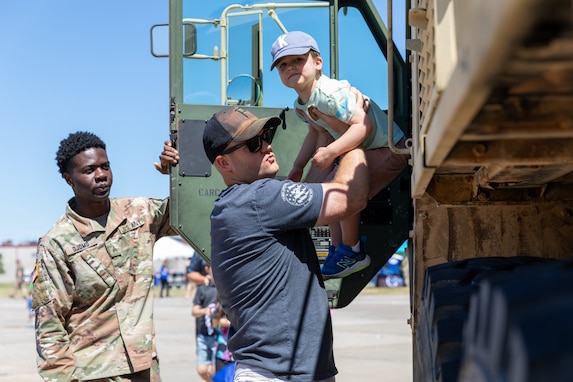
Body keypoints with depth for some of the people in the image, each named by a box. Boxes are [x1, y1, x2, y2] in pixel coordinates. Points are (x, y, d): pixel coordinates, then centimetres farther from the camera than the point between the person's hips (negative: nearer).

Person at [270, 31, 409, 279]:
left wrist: (331, 152, -42)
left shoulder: (331, 93, -30)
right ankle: (338, 247, 26)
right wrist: (298, 166, 13)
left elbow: (363, 126, -37)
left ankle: (352, 251, -1)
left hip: (388, 148, -10)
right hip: (359, 150, 10)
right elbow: (316, 133, 18)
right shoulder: (300, 106, 0)